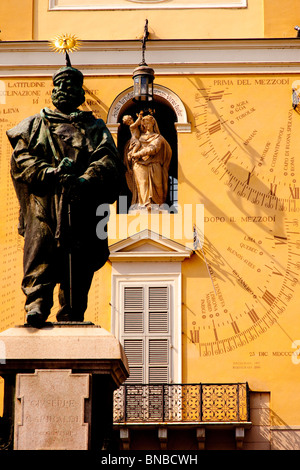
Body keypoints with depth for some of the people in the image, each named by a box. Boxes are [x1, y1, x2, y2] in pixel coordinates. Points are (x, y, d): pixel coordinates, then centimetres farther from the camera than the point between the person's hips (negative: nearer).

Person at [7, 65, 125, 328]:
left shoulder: (95, 128, 20)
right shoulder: (34, 125, 22)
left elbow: (108, 161, 4)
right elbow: (21, 158, 6)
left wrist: (86, 181, -17)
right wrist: (50, 174, -12)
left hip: (81, 206, 0)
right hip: (43, 203, 0)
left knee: (78, 264, -4)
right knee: (40, 258, -15)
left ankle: (72, 317, -2)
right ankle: (36, 306, -20)